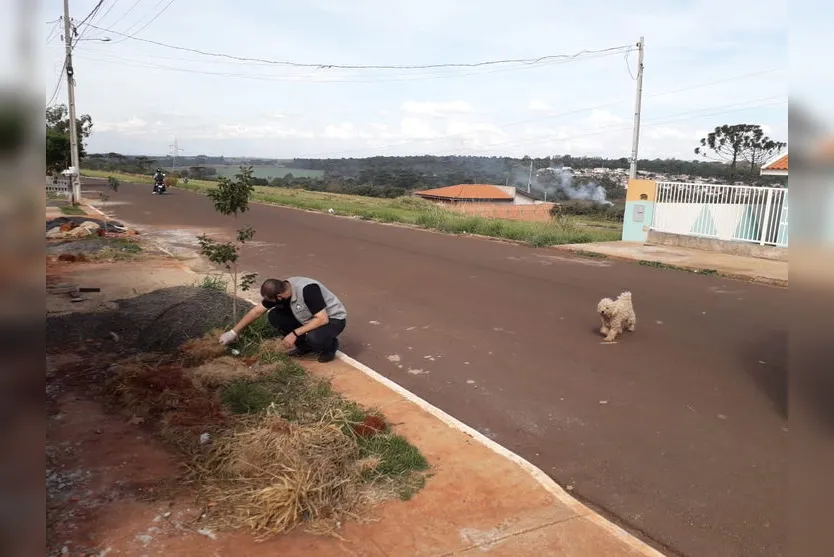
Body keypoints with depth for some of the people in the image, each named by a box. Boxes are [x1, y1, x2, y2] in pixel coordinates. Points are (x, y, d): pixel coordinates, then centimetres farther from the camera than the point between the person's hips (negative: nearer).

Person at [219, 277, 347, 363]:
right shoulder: (282, 289, -11)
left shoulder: (308, 289, -35)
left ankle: (330, 346, -3)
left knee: (313, 337, -39)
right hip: (311, 317, 7)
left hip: (333, 318, -7)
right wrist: (234, 332, 1)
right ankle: (304, 345, 8)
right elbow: (256, 311, -1)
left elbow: (322, 319, -35)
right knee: (274, 315, -7)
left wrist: (295, 333, -31)